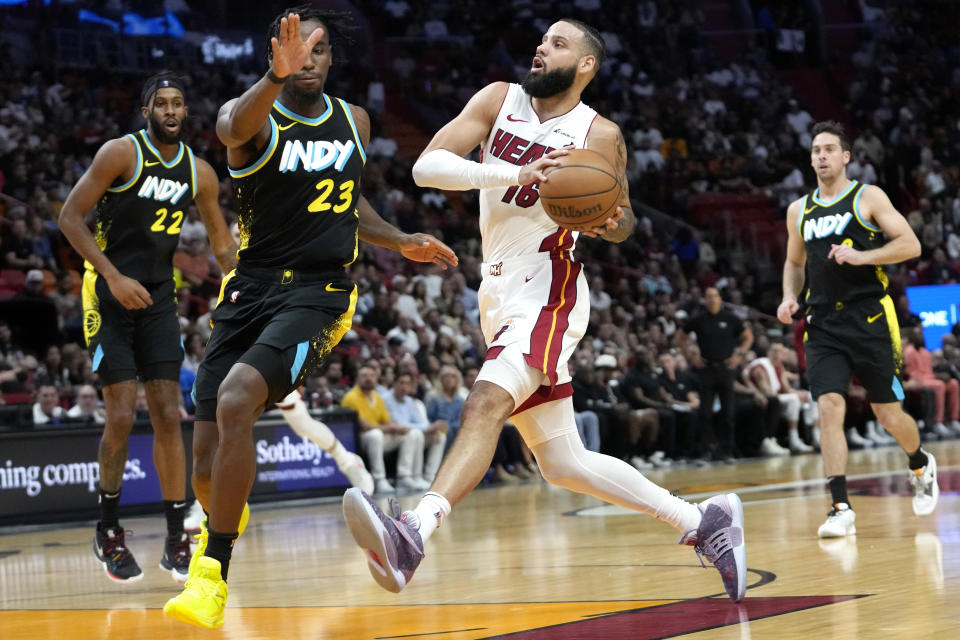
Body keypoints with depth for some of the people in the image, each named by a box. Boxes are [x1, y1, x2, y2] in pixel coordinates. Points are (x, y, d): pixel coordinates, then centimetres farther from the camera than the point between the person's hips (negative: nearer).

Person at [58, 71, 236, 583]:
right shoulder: (121, 153, -11)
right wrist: (115, 278, -19)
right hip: (109, 295, -5)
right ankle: (108, 532, 8)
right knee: (122, 415, -10)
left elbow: (221, 243, 16)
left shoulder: (199, 172, 5)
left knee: (168, 416, 0)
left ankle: (177, 540, 4)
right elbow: (70, 218, -12)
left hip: (158, 298, 5)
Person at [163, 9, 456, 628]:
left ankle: (214, 572, -24)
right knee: (208, 471, -1)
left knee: (236, 400, -30)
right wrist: (278, 76, -50)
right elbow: (236, 127, -31)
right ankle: (225, 519, 40)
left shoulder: (354, 121, 10)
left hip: (319, 293, 0)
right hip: (250, 290, 0)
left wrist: (400, 241, 16)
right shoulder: (255, 117, -3)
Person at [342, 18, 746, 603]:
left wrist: (613, 222, -13)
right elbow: (427, 166, -8)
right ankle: (703, 521, 22)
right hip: (501, 294, 6)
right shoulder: (499, 101, 5)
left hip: (547, 290, -6)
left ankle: (412, 536, -49)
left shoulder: (600, 135, -3)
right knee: (564, 463, 10)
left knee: (487, 403, -31)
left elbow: (621, 218, 12)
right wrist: (514, 173, -21)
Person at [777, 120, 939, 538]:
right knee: (829, 407, -15)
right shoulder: (799, 210, 12)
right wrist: (790, 298, 7)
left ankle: (921, 466, 36)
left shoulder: (868, 197, -1)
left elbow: (910, 244, -7)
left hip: (870, 319, -3)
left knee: (889, 416, 4)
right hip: (823, 325, 3)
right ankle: (841, 509, -15)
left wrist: (862, 256, -20)